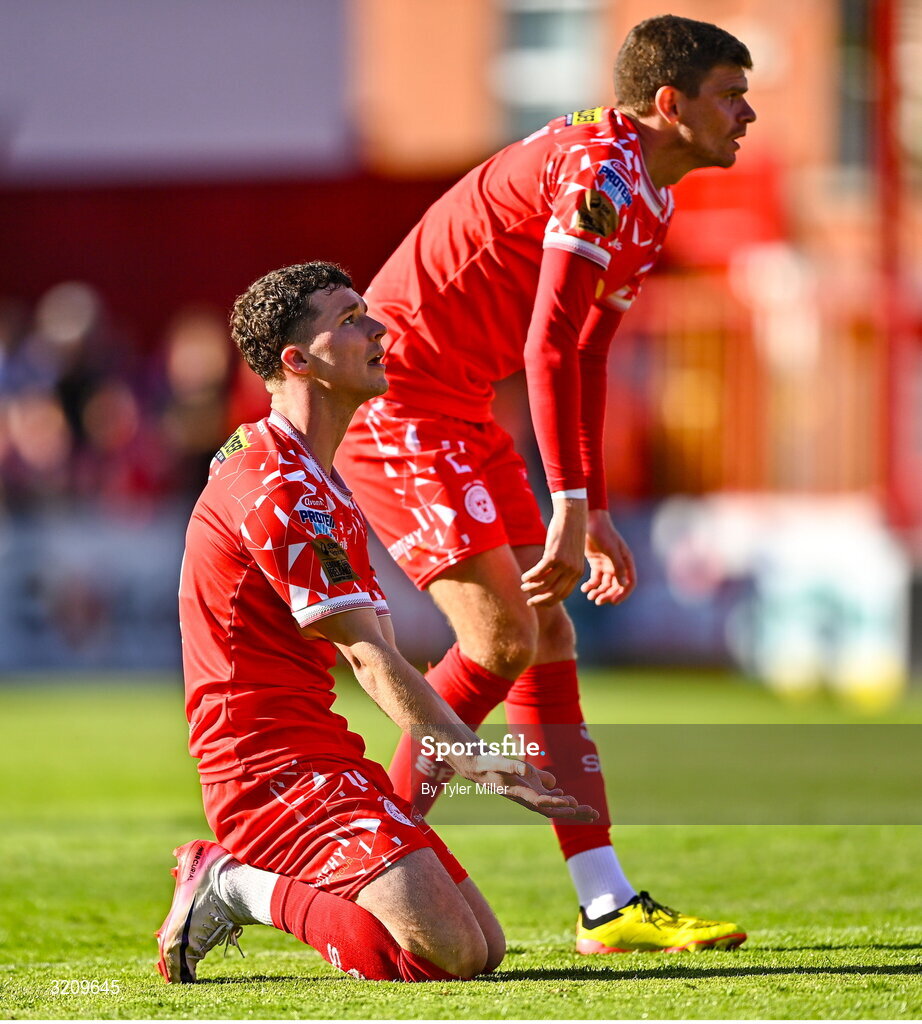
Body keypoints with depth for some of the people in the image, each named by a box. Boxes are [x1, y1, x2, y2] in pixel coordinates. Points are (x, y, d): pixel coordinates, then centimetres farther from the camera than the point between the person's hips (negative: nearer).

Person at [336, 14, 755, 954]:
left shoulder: (646, 200, 14)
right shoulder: (601, 173, -18)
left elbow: (581, 363, 21)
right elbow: (550, 348, -25)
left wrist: (594, 515, 19)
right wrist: (568, 508, -27)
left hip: (459, 413, 10)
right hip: (397, 400, -10)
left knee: (547, 640, 5)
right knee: (502, 639, -14)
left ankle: (609, 908, 4)